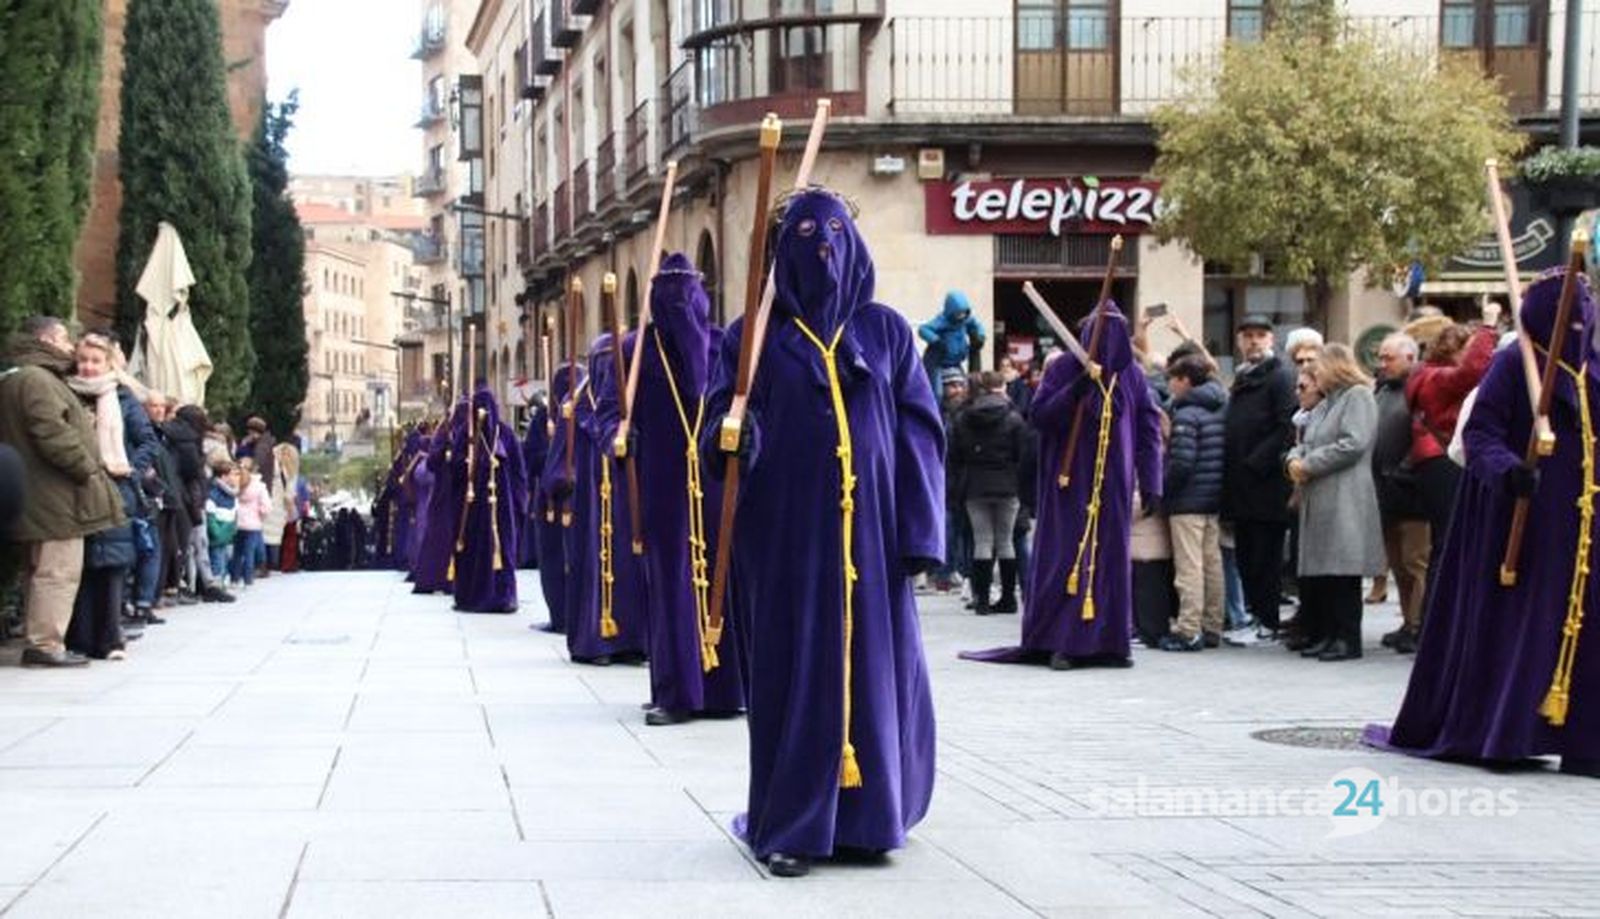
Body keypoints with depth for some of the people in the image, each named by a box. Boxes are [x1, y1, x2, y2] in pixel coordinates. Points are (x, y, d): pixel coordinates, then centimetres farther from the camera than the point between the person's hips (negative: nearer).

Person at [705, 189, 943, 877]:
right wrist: (733, 439, -24)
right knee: (794, 673, -1)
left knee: (874, 669, 5)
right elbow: (717, 423, 1)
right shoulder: (755, 334, 5)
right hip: (788, 534, -2)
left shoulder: (885, 331, 9)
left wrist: (919, 534, -2)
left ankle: (865, 812, 18)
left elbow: (919, 434, 6)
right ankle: (789, 825, 6)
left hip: (870, 531, 2)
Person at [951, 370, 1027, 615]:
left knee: (982, 542, 2)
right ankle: (1008, 598, 10)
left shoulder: (962, 419, 4)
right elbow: (1023, 456, -4)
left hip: (974, 488, 1)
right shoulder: (1013, 419, -4)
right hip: (1007, 487, -1)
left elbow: (954, 457, 7)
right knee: (1005, 541, 8)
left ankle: (981, 599, -3)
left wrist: (961, 484, 15)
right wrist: (1022, 487, 7)